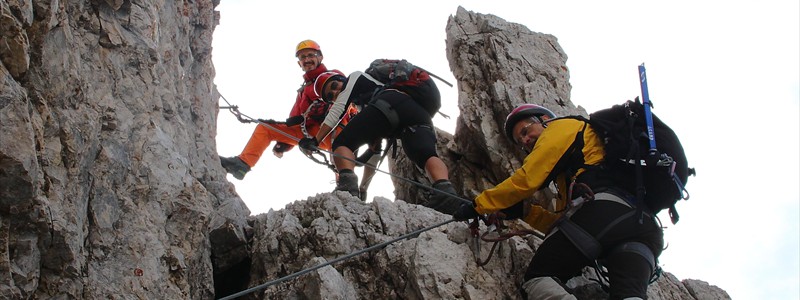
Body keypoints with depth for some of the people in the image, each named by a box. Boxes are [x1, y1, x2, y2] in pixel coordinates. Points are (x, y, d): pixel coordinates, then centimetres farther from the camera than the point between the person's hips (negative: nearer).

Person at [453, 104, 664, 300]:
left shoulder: (563, 127, 17)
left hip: (601, 209, -8)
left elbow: (526, 180, 3)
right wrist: (523, 211, 22)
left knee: (537, 277, -2)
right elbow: (562, 221, 30)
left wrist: (478, 205, 10)